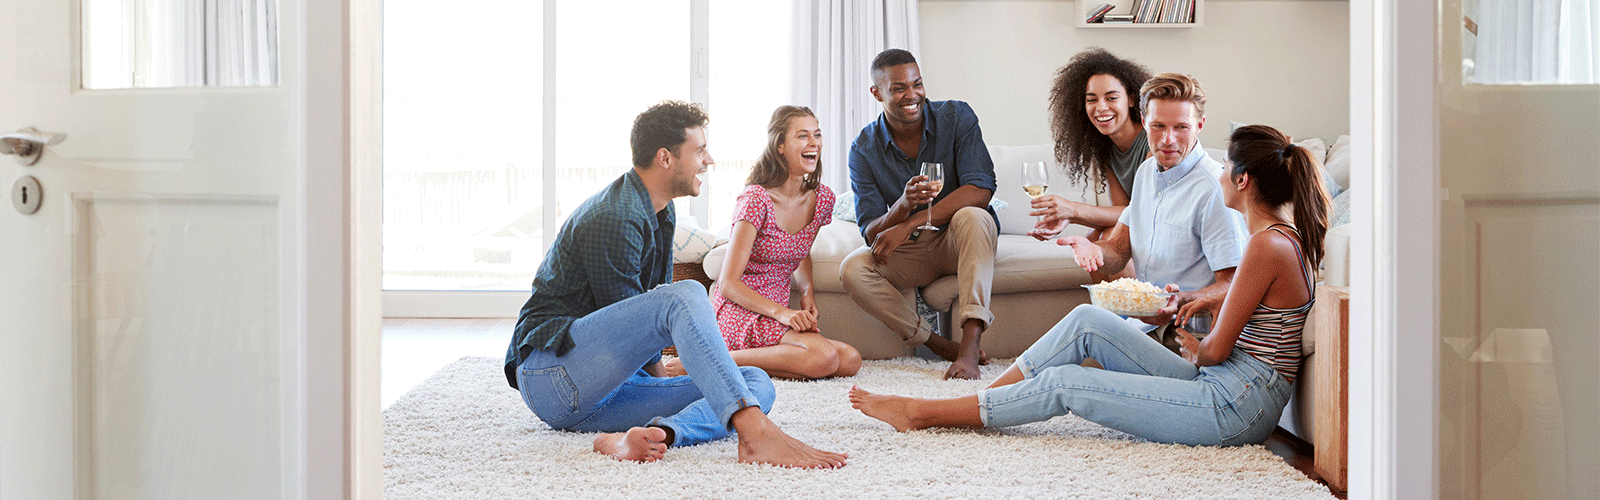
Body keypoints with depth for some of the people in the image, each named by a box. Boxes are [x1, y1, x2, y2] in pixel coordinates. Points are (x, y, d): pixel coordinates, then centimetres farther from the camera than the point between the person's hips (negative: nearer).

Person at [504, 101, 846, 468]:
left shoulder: (661, 213, 15)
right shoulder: (612, 220, -16)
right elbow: (632, 325, -13)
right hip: (547, 372, -9)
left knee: (757, 383, -9)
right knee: (685, 296, -31)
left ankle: (656, 435, -36)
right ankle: (757, 434, -46)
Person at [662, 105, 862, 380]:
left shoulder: (822, 198, 6)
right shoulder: (756, 200, -14)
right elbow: (728, 283, -15)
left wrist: (807, 291, 4)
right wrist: (781, 312, -26)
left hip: (776, 314, 8)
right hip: (738, 312, -8)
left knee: (850, 361, -16)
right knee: (823, 358, -29)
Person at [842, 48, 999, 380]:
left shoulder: (956, 116, -10)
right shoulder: (864, 149, -6)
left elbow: (980, 188, -23)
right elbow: (871, 234, -11)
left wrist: (909, 223, -30)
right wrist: (902, 205, -35)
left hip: (959, 242, -2)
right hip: (909, 253, 2)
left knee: (973, 217, -36)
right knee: (852, 269, -26)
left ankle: (969, 346, -42)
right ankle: (943, 347, -21)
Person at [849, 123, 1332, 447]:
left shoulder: (1268, 245, -20)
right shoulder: (1282, 234, 10)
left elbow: (1217, 350, -17)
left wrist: (1194, 352, 5)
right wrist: (1219, 298, 14)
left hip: (1235, 408, -9)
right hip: (1227, 389, 9)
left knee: (1065, 383, -9)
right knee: (1087, 320, 1)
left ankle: (923, 412, 3)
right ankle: (976, 402, 7)